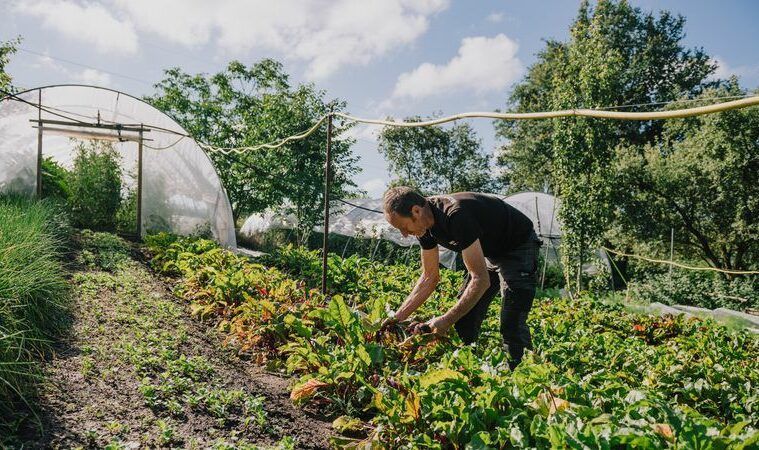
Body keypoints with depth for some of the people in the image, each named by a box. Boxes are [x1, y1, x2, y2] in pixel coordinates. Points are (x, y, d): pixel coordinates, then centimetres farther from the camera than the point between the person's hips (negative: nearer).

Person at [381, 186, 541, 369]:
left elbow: (481, 280, -35)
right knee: (464, 319, 5)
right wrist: (397, 317, -5)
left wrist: (446, 320, -31)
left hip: (519, 248, -8)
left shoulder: (456, 215, -37)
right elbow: (430, 277, 0)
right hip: (491, 253, 8)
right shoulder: (425, 224, -10)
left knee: (511, 325, -17)